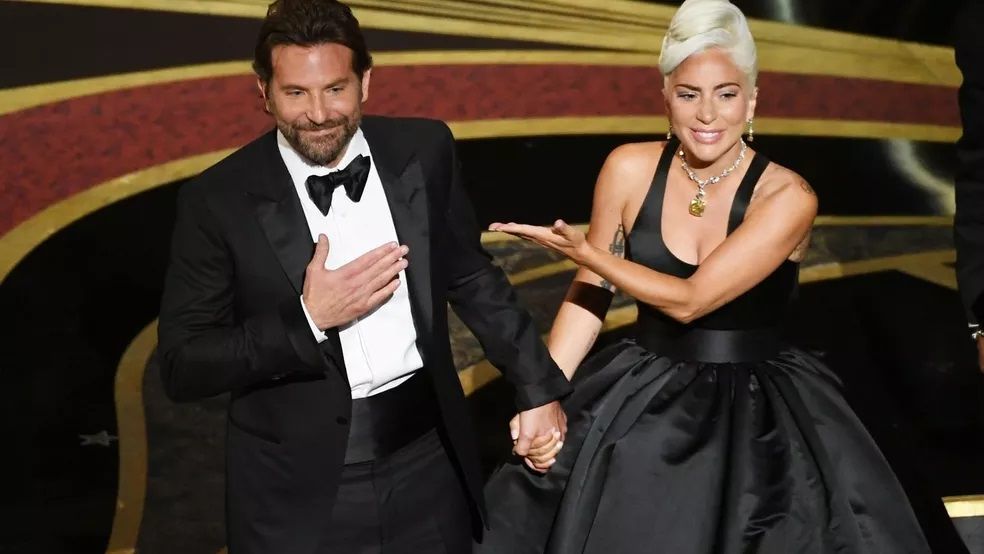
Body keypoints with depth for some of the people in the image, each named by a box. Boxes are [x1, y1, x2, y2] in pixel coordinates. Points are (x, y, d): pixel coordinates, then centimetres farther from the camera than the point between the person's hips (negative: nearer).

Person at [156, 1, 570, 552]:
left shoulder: (424, 152, -3)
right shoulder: (219, 200, -12)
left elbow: (472, 278, 9)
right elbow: (182, 366, -10)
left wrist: (539, 388, 9)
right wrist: (307, 319, -20)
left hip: (428, 461, 3)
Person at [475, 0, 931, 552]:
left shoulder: (787, 197, -17)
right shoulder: (630, 169, -7)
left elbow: (690, 300, -21)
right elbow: (592, 291, 1)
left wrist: (584, 250, -19)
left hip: (753, 413, -2)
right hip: (639, 403, 3)